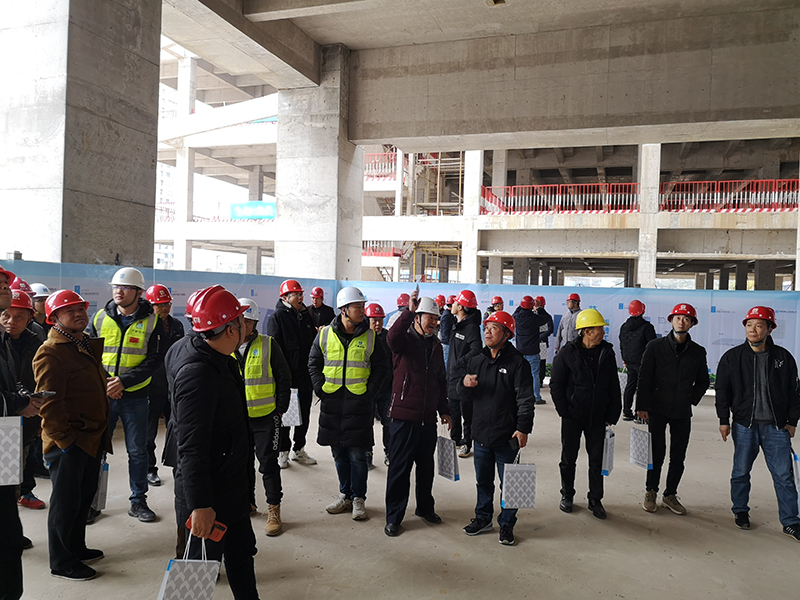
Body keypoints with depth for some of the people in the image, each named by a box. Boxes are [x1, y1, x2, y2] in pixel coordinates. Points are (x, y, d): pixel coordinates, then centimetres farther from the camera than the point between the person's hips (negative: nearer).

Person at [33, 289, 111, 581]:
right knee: (66, 501, 4)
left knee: (84, 497, 20)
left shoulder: (88, 345, 13)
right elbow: (49, 403, -21)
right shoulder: (51, 352, -17)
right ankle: (61, 562, 19)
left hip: (92, 438, 9)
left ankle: (77, 548, 36)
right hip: (68, 443, -9)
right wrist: (65, 438, -19)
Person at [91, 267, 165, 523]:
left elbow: (155, 359, -8)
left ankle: (138, 501, 23)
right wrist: (104, 381, -9)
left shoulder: (152, 321, -5)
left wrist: (124, 381, -17)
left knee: (138, 451, 8)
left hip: (135, 397, -2)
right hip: (103, 395, 2)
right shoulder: (100, 317, 3)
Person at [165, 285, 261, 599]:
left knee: (241, 552, 23)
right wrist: (200, 504, -31)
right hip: (209, 493, -10)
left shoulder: (221, 360, 4)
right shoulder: (198, 373, -28)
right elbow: (191, 446, -31)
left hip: (232, 485, 10)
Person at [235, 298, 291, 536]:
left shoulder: (268, 345, -6)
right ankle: (246, 502, 35)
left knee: (268, 462, 1)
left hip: (265, 416, -3)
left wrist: (281, 408, -4)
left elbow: (284, 378, -2)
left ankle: (273, 509, 14)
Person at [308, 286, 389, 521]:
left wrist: (369, 391, -4)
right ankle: (345, 495, 29)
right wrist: (320, 388, -1)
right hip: (332, 402, 2)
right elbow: (313, 364, 9)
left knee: (357, 454, 1)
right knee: (339, 453, 13)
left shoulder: (370, 336, -1)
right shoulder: (325, 334, 1)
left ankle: (358, 499, 18)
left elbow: (380, 368, 5)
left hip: (359, 404, -2)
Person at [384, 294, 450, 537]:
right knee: (400, 468, 2)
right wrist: (409, 312, -40)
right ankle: (393, 517, 15)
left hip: (428, 418, 6)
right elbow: (393, 337, -33)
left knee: (426, 466, 18)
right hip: (404, 415, -6)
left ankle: (425, 507, 36)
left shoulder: (436, 345, 12)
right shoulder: (405, 340, -6)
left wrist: (444, 410, 19)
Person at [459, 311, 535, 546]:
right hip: (481, 433, 5)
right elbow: (467, 395, 14)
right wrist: (465, 383, -8)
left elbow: (525, 399, -11)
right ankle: (483, 518, 35)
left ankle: (506, 524, 24)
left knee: (508, 483, 8)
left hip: (507, 437, -5)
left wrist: (523, 428, -17)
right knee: (483, 480, 18)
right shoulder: (476, 361, 8)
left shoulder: (517, 362, -9)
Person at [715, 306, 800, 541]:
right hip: (744, 424, 0)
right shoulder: (732, 357, -1)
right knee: (741, 471, 10)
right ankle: (741, 512, 26)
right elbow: (722, 390, 2)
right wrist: (724, 420, -1)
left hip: (776, 426, 0)